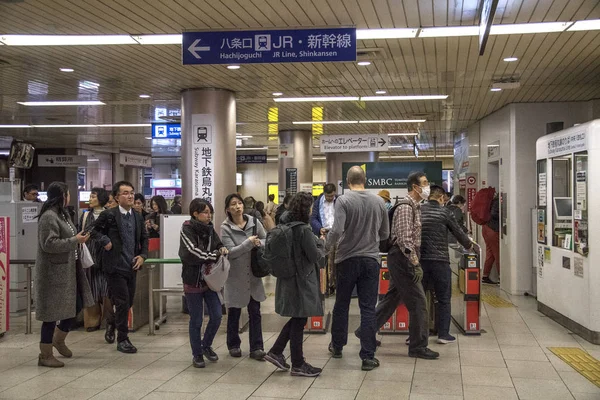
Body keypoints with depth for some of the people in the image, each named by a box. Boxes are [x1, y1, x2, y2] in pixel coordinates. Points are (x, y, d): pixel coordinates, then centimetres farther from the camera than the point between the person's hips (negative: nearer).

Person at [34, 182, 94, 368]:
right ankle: (45, 355, 10)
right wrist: (75, 240, -20)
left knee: (76, 306, 14)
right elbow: (49, 244, -24)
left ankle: (58, 339, 34)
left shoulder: (62, 214, 14)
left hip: (68, 269, 10)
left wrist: (78, 240, 10)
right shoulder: (49, 217, -17)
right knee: (53, 312, -1)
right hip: (54, 272, -10)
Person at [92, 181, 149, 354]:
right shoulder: (109, 215, -8)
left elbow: (144, 238, 18)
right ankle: (122, 339, 7)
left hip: (131, 266, 6)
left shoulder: (138, 217, 9)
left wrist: (143, 255, 4)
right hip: (115, 266, -6)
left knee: (129, 301, 15)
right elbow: (95, 230, -2)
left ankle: (113, 323, 44)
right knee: (122, 302, -5)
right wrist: (104, 241, -16)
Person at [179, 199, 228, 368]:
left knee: (216, 316, 4)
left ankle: (206, 345, 28)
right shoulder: (187, 230, -13)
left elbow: (218, 245, 14)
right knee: (196, 321, 4)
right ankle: (197, 354, 20)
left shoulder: (210, 229, 5)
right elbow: (192, 253, -23)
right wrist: (215, 255, -17)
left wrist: (222, 249, -9)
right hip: (193, 281, -5)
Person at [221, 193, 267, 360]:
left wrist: (259, 243, -15)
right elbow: (231, 252, -16)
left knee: (255, 312, 3)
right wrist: (249, 243, -21)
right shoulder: (225, 228, -9)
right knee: (234, 313, 12)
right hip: (235, 276, -2)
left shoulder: (254, 222, -1)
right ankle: (233, 345, 28)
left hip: (253, 275, 2)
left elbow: (267, 240, 5)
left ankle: (256, 348, 9)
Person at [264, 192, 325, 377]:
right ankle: (298, 365, 11)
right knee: (299, 321, 2)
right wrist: (320, 242, 2)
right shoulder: (304, 230, -19)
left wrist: (315, 241, 10)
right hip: (302, 281, -8)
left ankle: (276, 352, 20)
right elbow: (315, 256, -15)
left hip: (287, 279, 8)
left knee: (296, 319, 20)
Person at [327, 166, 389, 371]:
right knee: (368, 309, 4)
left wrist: (325, 247, -2)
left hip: (347, 259, -2)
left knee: (341, 305, 15)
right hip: (371, 260, 2)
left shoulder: (343, 200, -10)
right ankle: (368, 356, 3)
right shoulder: (378, 202, 1)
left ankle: (337, 346, 31)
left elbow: (337, 230, -19)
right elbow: (385, 234, 9)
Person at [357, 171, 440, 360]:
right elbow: (405, 240, -22)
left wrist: (415, 261, 17)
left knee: (392, 298, 16)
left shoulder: (415, 206, 15)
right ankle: (418, 346, 1)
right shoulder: (405, 207, -16)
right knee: (418, 301, -6)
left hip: (402, 259, 10)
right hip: (402, 258, -10)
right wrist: (415, 264, -23)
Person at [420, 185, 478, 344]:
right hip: (440, 260, -3)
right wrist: (470, 245, 22)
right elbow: (458, 232, 4)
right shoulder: (445, 212, -3)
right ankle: (443, 334, 8)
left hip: (420, 259, 3)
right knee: (443, 298, 8)